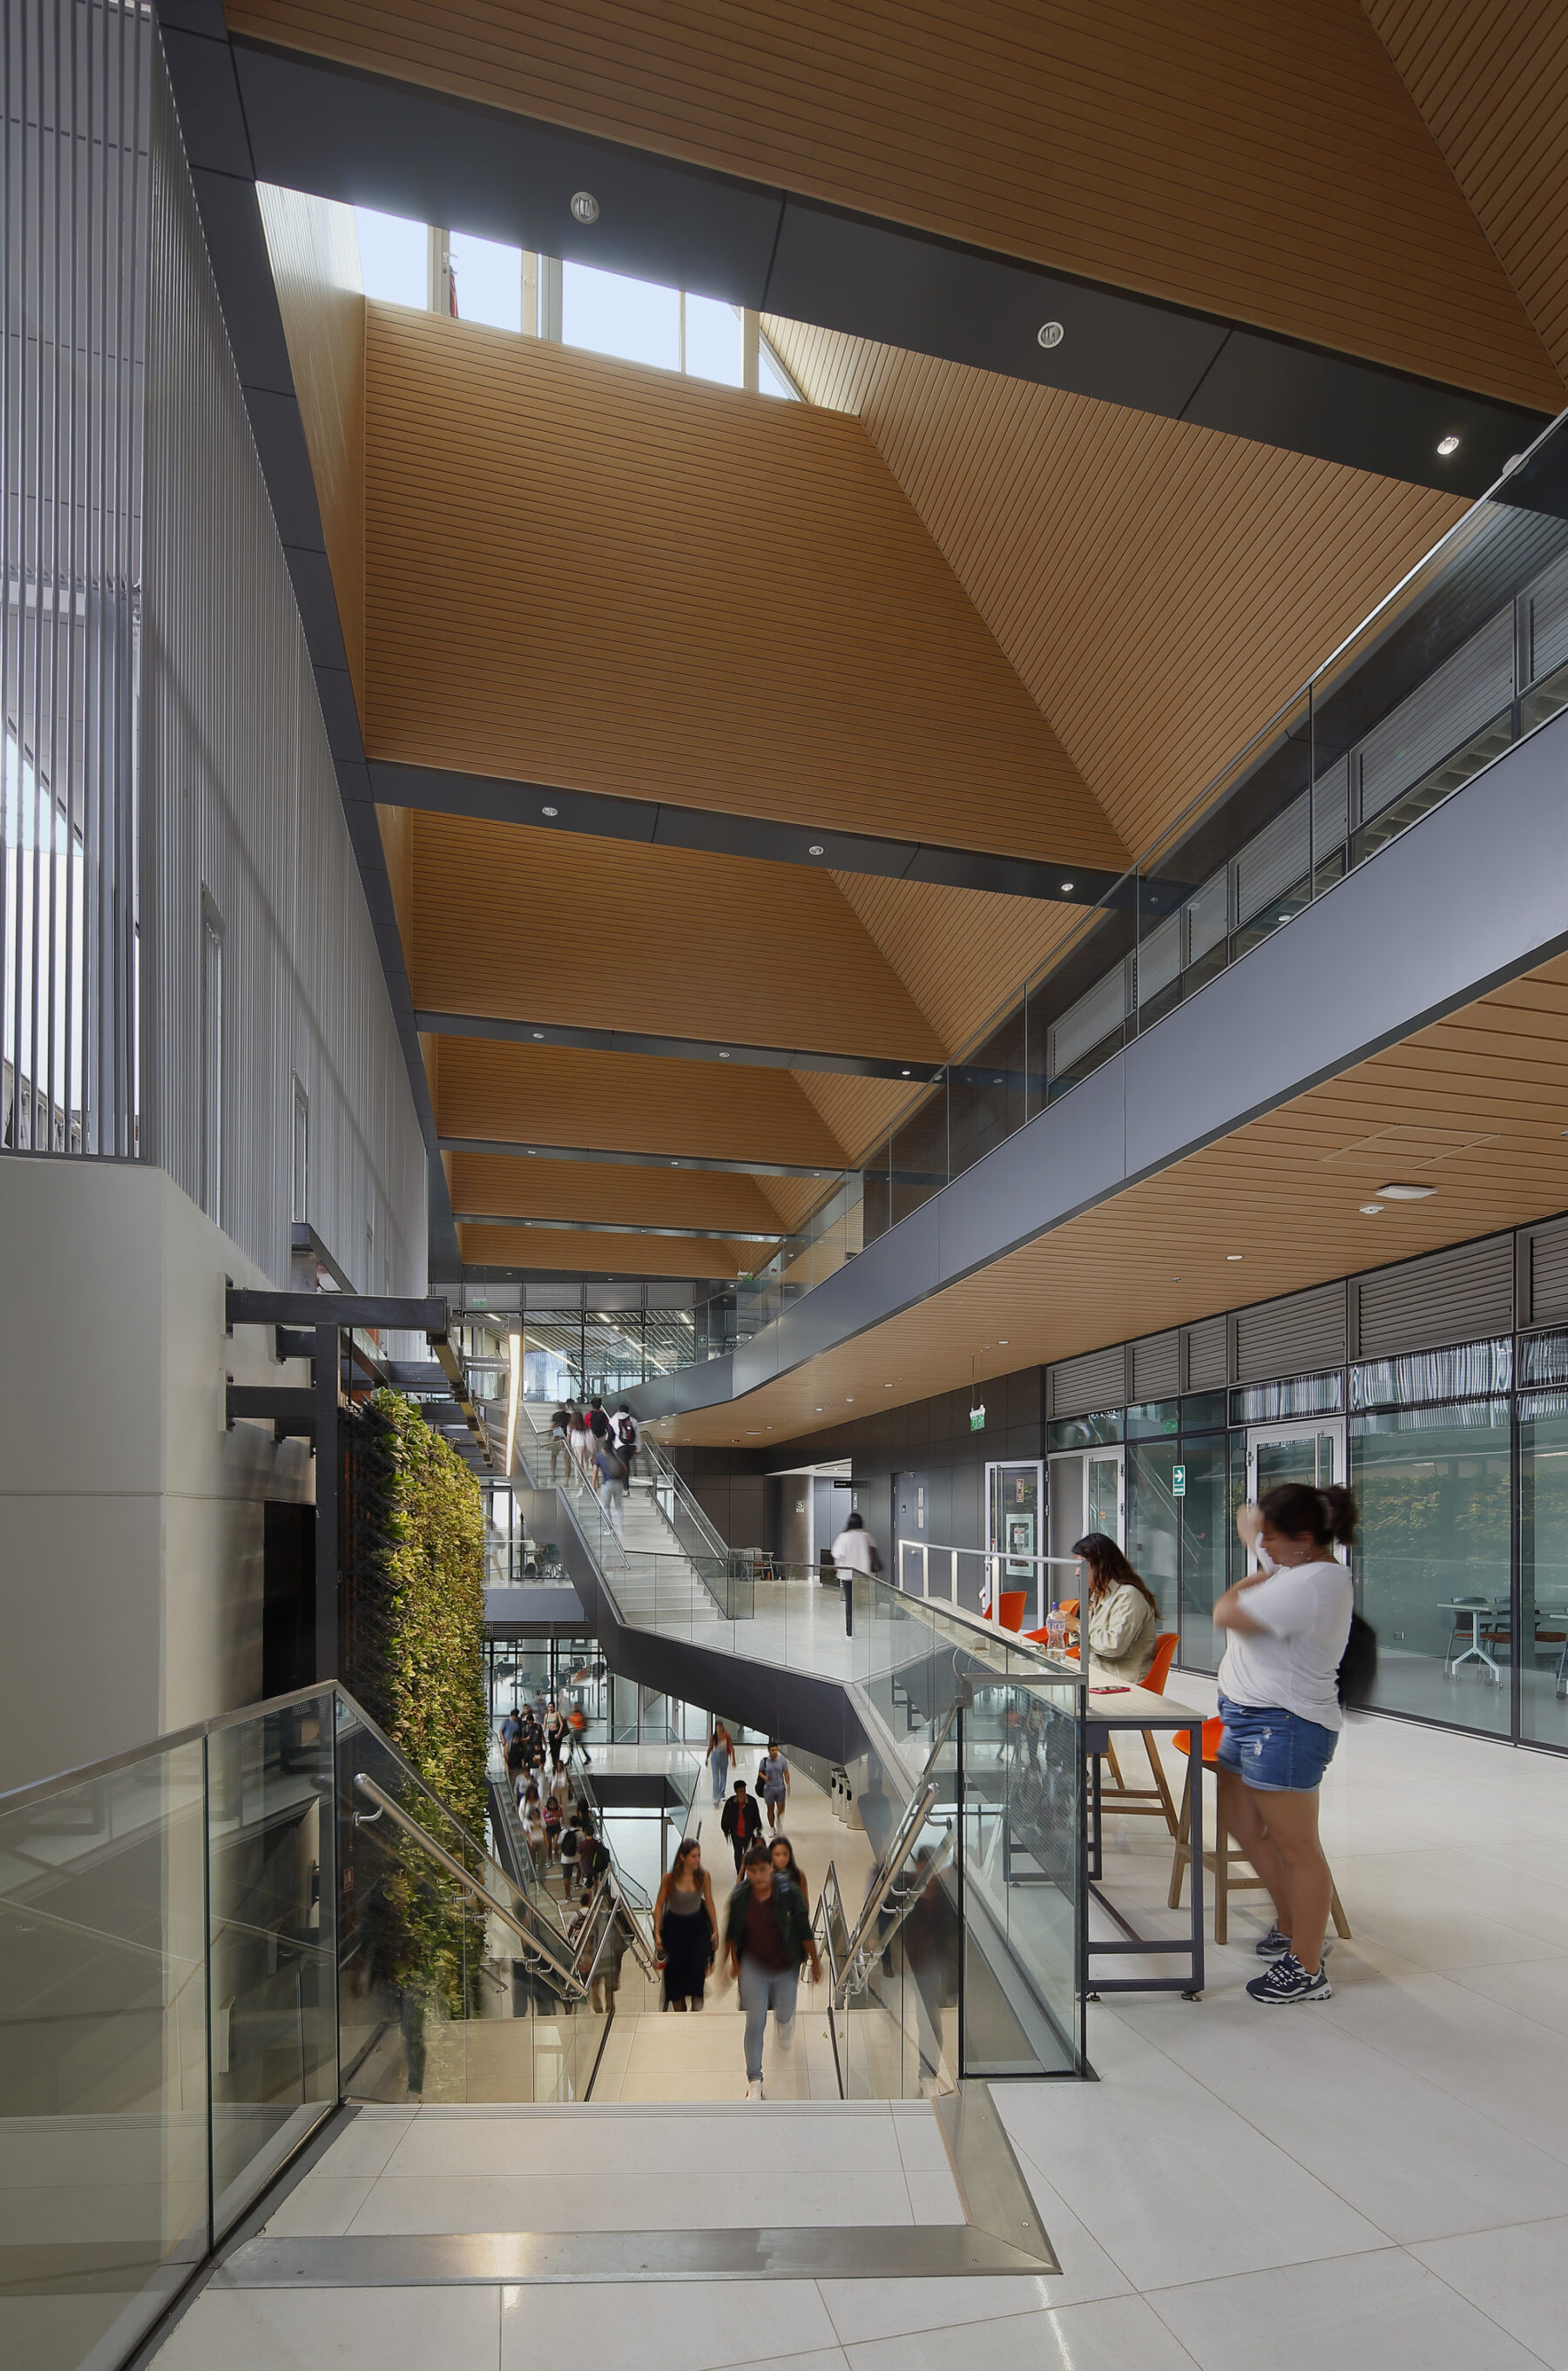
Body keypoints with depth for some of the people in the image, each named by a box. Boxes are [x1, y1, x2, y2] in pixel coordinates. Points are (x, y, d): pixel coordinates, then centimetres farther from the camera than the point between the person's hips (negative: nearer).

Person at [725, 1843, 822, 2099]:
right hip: (753, 1965, 0)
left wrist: (815, 1961, -3)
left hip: (785, 1965, 0)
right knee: (755, 2023, -3)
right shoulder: (740, 1897, -13)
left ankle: (785, 2019, 54)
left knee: (784, 2015, 15)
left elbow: (804, 1929, -8)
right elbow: (732, 1932, 3)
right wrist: (733, 1960, 9)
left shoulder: (788, 1893, -18)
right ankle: (754, 2080, 15)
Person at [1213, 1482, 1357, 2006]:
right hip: (1251, 1717, 11)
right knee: (1241, 1823, 21)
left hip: (1284, 1726, -11)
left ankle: (1307, 1971, 10)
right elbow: (1248, 1523, 25)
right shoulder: (1297, 1564, 7)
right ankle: (1291, 1927, 37)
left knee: (1295, 1846, 0)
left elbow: (1226, 1615, -24)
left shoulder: (1312, 1583, -24)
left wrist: (1251, 1584, -8)